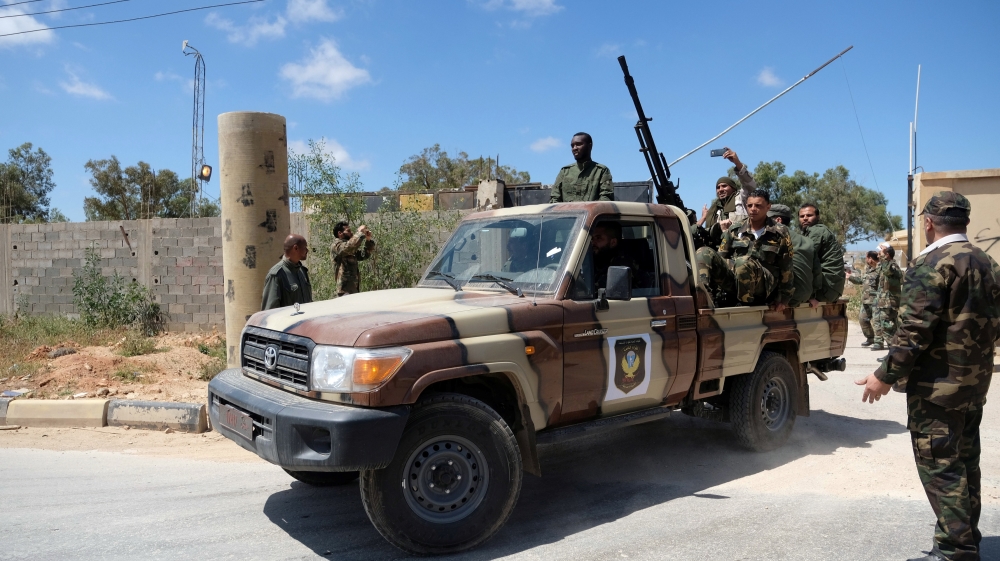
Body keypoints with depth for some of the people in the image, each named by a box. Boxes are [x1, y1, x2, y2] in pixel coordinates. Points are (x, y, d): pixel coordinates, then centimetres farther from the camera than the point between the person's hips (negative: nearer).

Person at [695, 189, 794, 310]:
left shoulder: (780, 233, 3)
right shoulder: (734, 230, 11)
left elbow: (786, 269, 2)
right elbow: (721, 258, 11)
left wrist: (783, 298, 0)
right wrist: (718, 291, 3)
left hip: (763, 284, -3)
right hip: (733, 279, 4)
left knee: (743, 262, -38)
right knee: (704, 253, -17)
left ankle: (746, 303, -18)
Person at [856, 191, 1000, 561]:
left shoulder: (931, 264, -16)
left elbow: (915, 330, -22)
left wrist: (886, 375, -16)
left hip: (938, 385, -9)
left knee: (940, 467, -2)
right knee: (965, 464, 18)